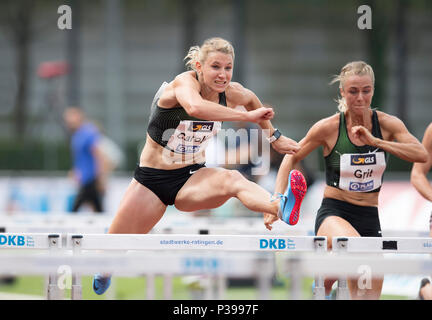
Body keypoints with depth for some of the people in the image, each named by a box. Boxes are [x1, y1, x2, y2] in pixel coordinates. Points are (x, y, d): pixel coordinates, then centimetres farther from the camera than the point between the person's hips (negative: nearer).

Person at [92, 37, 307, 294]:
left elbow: (251, 100, 23)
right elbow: (195, 107, -47)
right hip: (152, 179, -2)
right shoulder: (184, 83, -22)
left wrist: (274, 137, 21)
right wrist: (247, 116, -46)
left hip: (191, 177, 2)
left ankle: (280, 208, -63)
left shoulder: (231, 93, -4)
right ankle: (103, 274, 41)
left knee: (233, 179, -33)